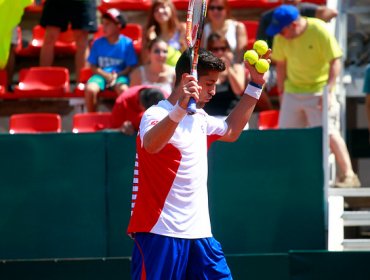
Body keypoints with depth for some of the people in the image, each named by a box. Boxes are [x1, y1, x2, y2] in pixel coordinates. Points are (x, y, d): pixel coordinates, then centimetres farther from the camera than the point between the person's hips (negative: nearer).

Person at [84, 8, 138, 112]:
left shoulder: (127, 43, 0)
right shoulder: (98, 43, 5)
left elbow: (130, 67, -1)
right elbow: (93, 67, 4)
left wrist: (116, 76, -16)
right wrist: (107, 75, -12)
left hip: (120, 76, -2)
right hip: (101, 75, 2)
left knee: (123, 89, -37)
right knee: (90, 89, -31)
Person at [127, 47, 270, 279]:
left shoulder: (199, 118, 16)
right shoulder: (157, 114, -13)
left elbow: (230, 131, 36)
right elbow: (151, 145, -36)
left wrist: (255, 85, 30)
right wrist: (180, 108, -51)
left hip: (199, 232, 8)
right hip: (160, 233, -8)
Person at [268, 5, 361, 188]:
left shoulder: (320, 31, -18)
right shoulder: (280, 37, -4)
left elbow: (335, 61, -16)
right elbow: (281, 64, 8)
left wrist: (328, 90, -22)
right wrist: (281, 92, 9)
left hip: (319, 91, -5)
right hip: (292, 91, 5)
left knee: (329, 133, -12)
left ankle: (348, 175, -7)